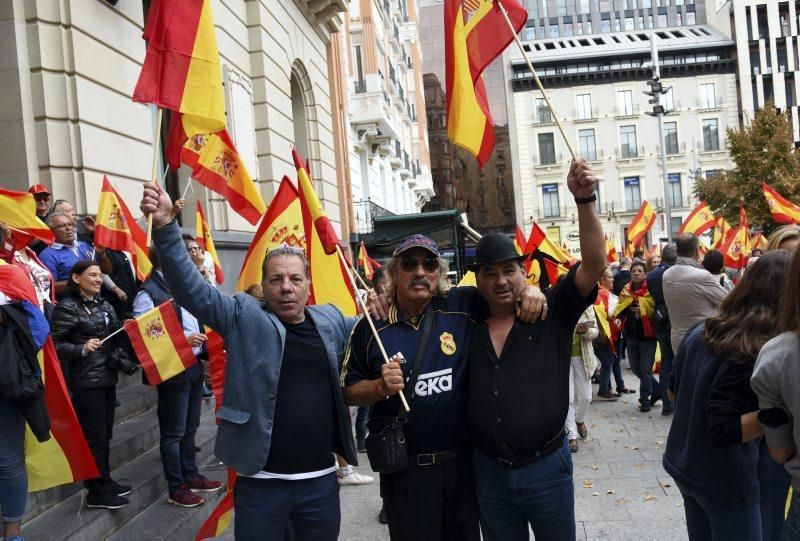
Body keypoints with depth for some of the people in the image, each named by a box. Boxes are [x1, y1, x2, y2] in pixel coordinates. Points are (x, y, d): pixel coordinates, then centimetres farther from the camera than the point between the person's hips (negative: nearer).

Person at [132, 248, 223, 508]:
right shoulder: (148, 293, -14)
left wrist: (202, 344, 9)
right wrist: (182, 341, -23)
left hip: (194, 365, 8)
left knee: (190, 426, 19)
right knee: (174, 431, 3)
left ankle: (191, 476, 33)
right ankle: (176, 489, 14)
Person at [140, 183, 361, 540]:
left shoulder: (331, 321, 8)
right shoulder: (244, 317, -3)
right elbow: (191, 288, -14)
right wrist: (165, 226, -26)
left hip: (321, 479, 3)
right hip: (261, 481, -3)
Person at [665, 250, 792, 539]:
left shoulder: (700, 331, -1)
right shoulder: (756, 353, -23)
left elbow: (676, 390, 12)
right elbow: (722, 430, -25)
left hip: (682, 464, 7)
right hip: (724, 481, -7)